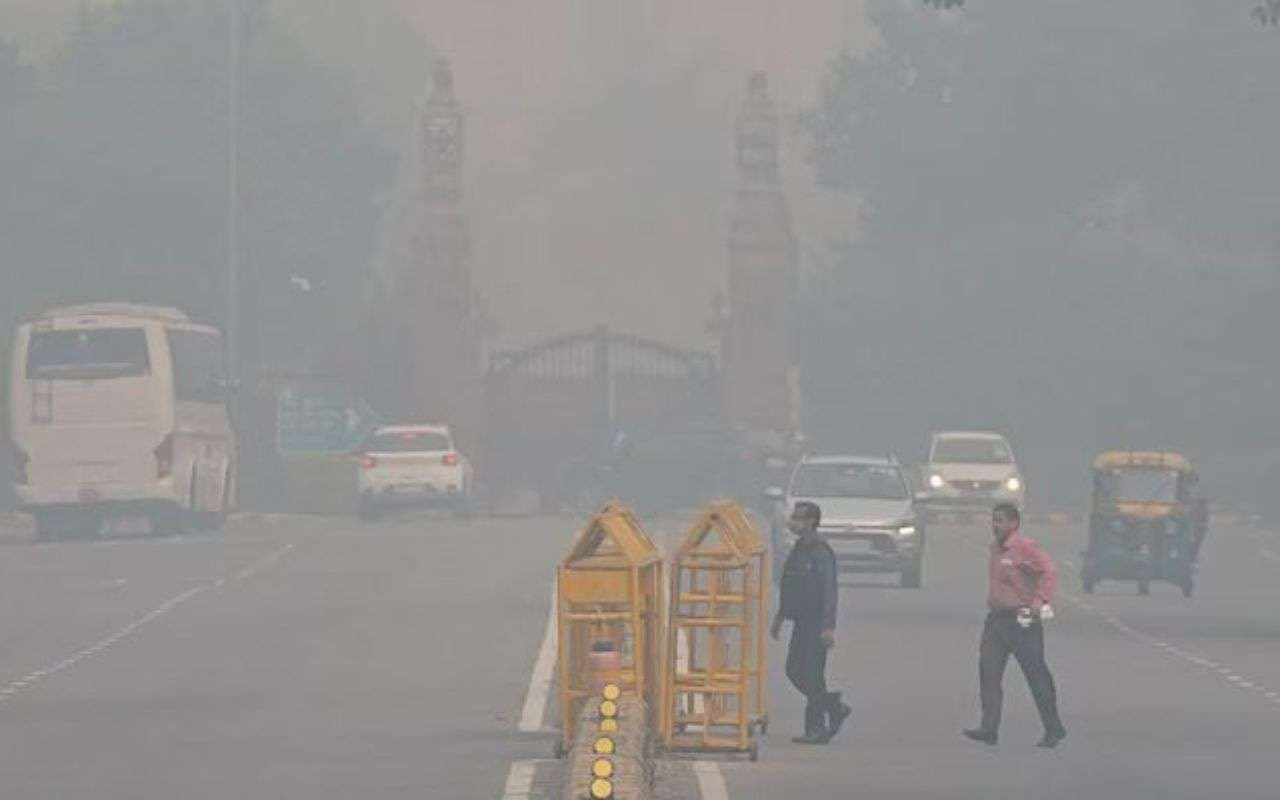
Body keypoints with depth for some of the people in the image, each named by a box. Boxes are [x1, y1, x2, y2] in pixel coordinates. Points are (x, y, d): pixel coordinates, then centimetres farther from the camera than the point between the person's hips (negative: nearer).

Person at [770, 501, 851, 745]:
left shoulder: (820, 552, -16)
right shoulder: (800, 549, 14)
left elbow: (830, 591, -20)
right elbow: (789, 586, 23)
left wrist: (829, 627, -24)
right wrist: (779, 617, 26)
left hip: (816, 624, -10)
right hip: (802, 623, 10)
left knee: (812, 676, -7)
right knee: (794, 671, 11)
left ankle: (816, 730, -1)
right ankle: (835, 709, 23)